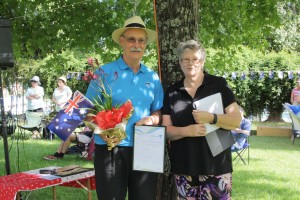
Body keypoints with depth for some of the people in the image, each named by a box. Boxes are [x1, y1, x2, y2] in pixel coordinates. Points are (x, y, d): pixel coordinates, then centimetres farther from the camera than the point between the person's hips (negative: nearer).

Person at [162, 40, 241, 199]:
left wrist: (211, 118, -20)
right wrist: (186, 131, -15)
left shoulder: (219, 85, 1)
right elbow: (166, 130, 6)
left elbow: (237, 121, -3)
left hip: (216, 165, -2)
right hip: (184, 167, 3)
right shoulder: (171, 92, 8)